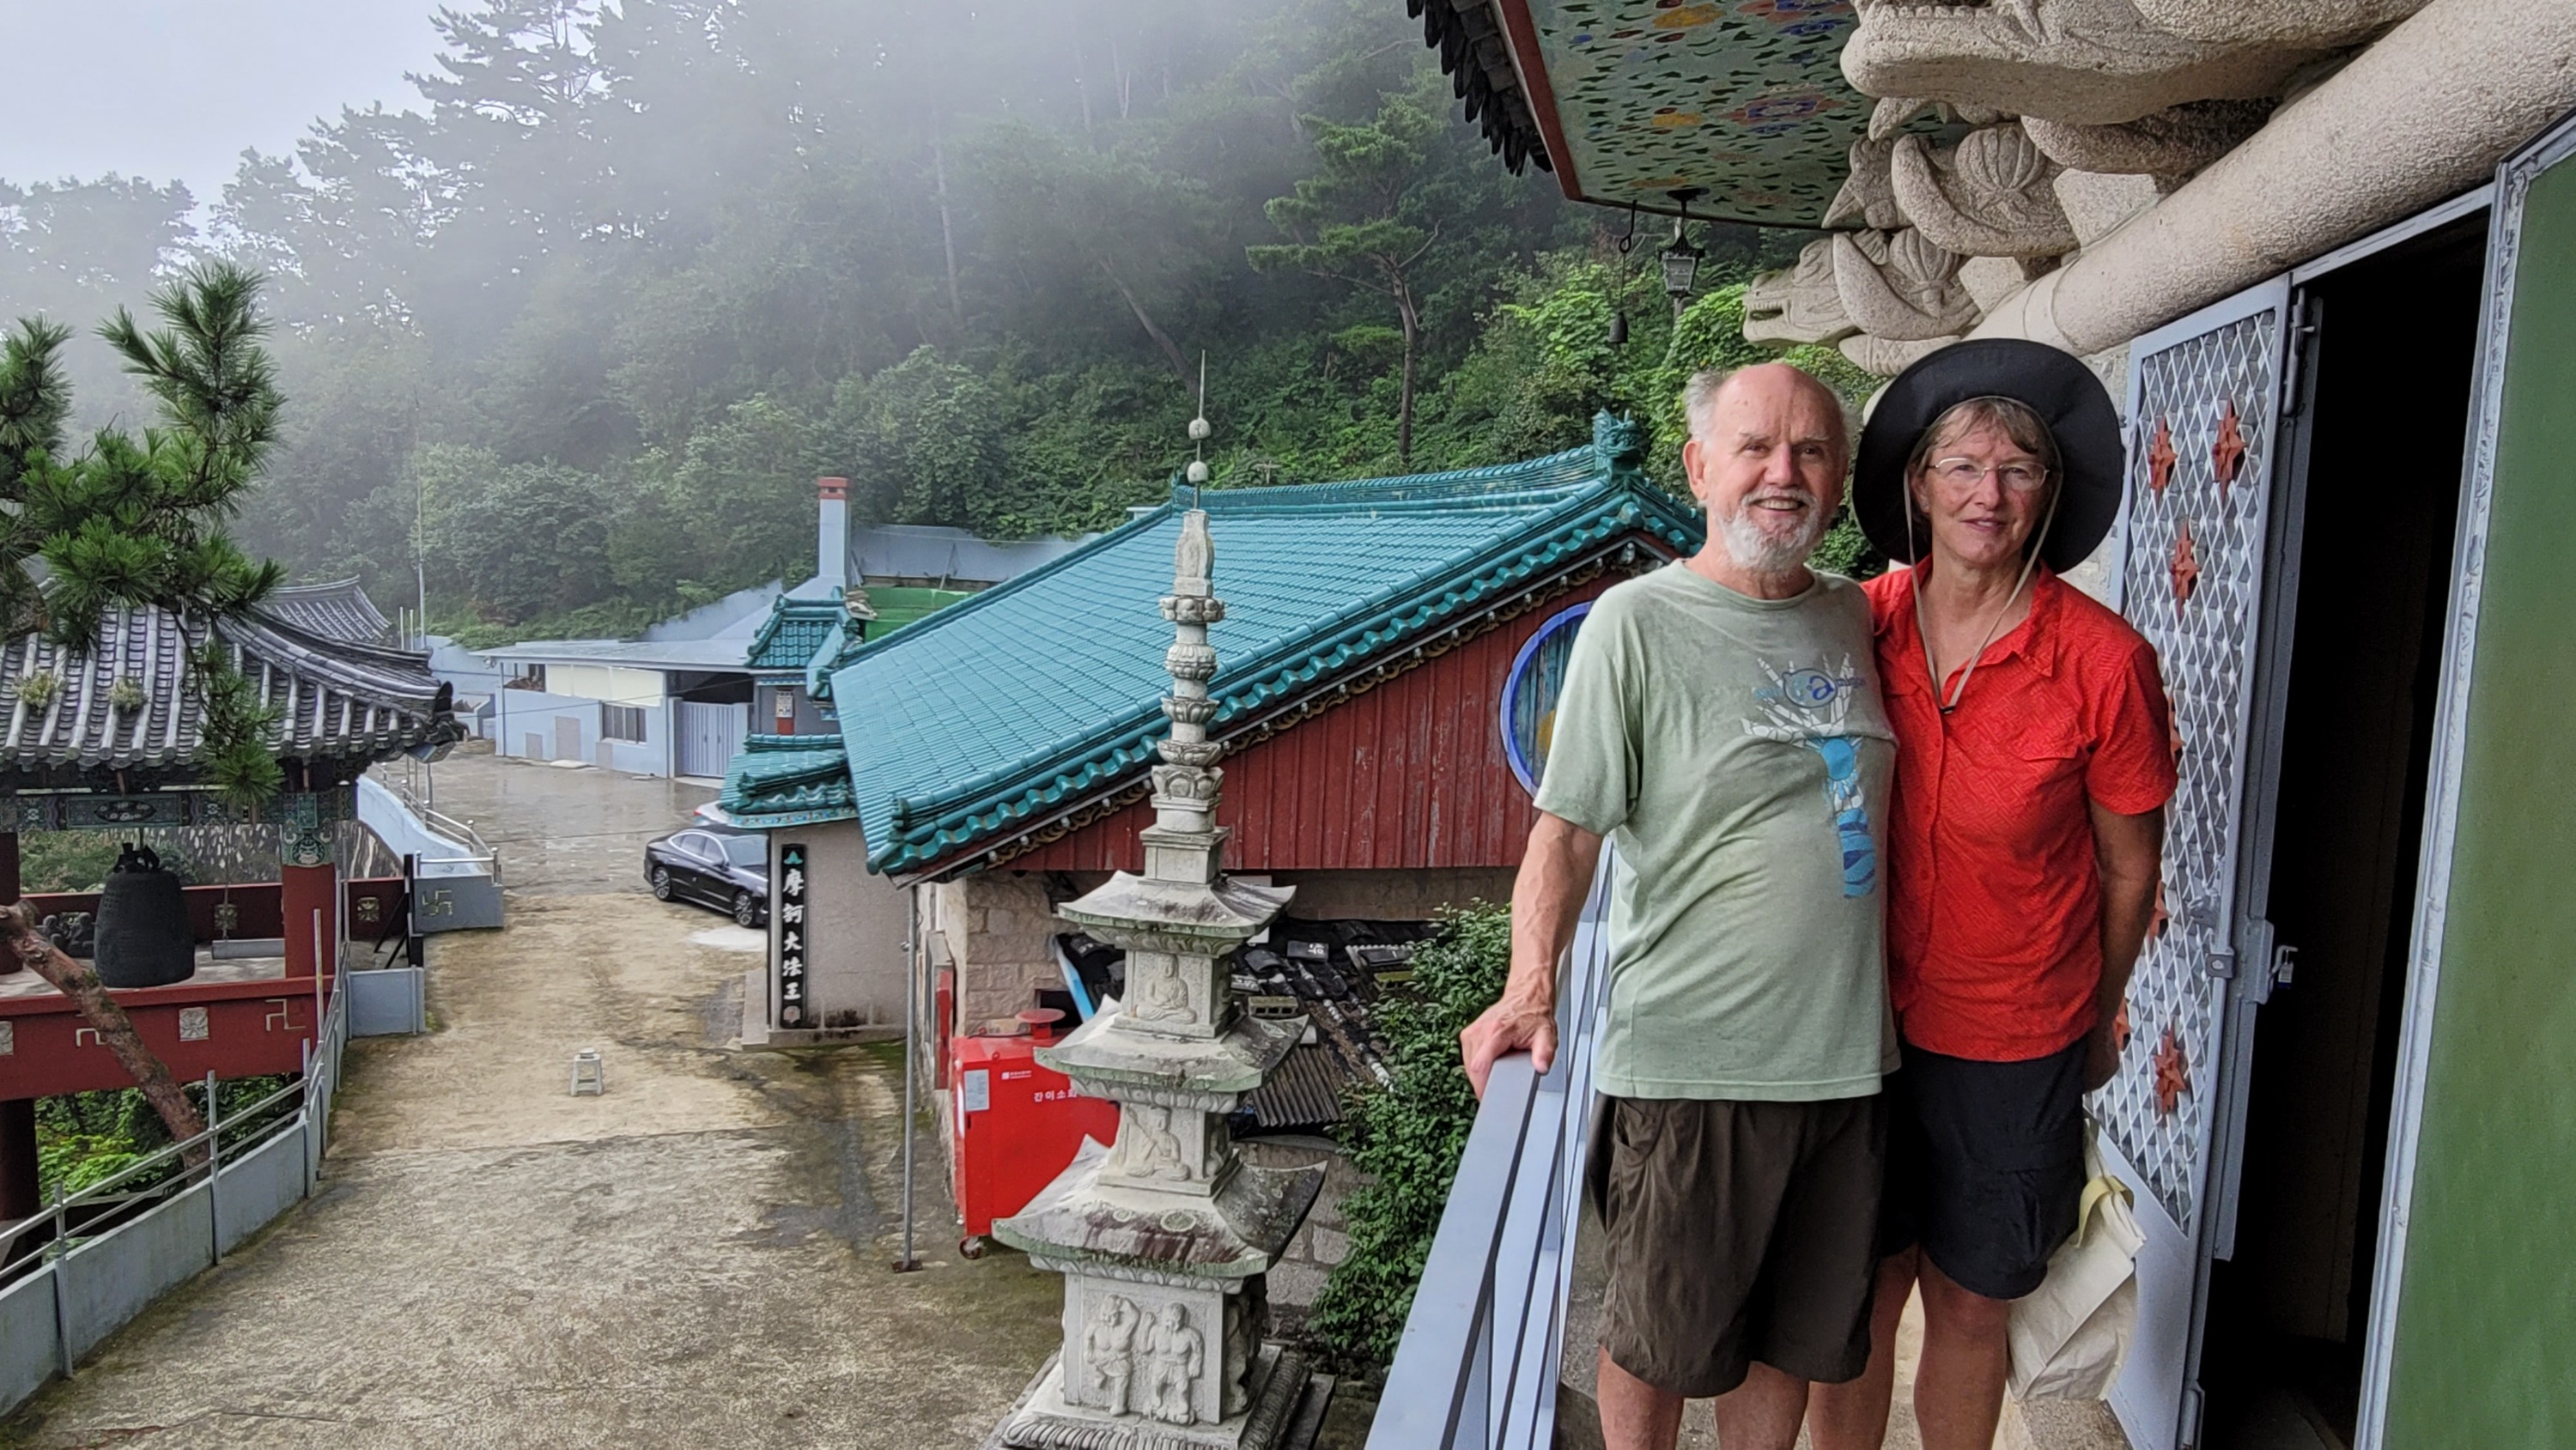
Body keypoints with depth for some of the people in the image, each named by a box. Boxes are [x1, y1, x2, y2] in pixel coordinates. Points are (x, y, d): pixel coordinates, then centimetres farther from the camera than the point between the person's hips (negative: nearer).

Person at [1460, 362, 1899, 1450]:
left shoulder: (1854, 617, 8)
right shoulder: (1637, 622, -10)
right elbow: (1567, 828, -12)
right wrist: (1531, 989, -25)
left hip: (1847, 1055, 6)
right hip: (1690, 1063, -5)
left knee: (1795, 1335, 21)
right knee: (1660, 1341, 13)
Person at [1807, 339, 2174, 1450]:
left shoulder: (2103, 661, -13)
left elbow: (2129, 867, 0)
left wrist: (2098, 1018, 10)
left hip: (2013, 1045, -1)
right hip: (1862, 1018, 2)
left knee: (1970, 1310, 15)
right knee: (1860, 1297, 13)